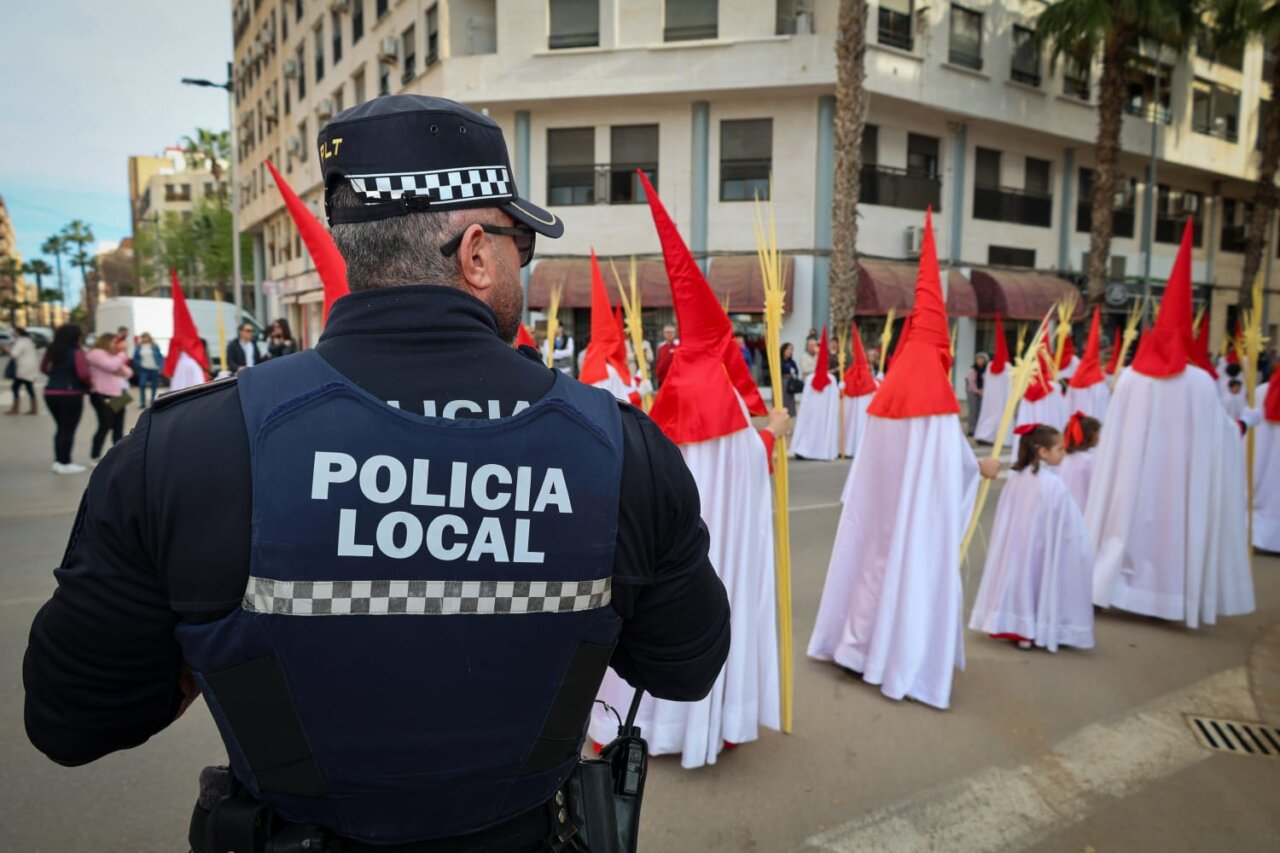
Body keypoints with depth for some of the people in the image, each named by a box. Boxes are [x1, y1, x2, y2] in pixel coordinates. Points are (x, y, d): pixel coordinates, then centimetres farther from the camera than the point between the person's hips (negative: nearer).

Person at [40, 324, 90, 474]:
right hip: (70, 395, -7)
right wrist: (90, 382, -4)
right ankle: (65, 464, 4)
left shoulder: (52, 351, 7)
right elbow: (84, 374, -23)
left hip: (51, 393, 7)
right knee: (68, 430, 1)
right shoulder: (76, 352, -14)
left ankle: (58, 461, 19)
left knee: (60, 428, 17)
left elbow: (43, 368, 19)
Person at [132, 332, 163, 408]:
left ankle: (154, 402, 21)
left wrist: (160, 367, -9)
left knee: (154, 386, 7)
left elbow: (160, 357, 0)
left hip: (154, 369, 0)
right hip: (143, 369, 0)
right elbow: (135, 358, 11)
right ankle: (142, 403, -4)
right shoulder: (138, 347, 4)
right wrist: (138, 365, -5)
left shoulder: (155, 346, -1)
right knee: (142, 385, -10)